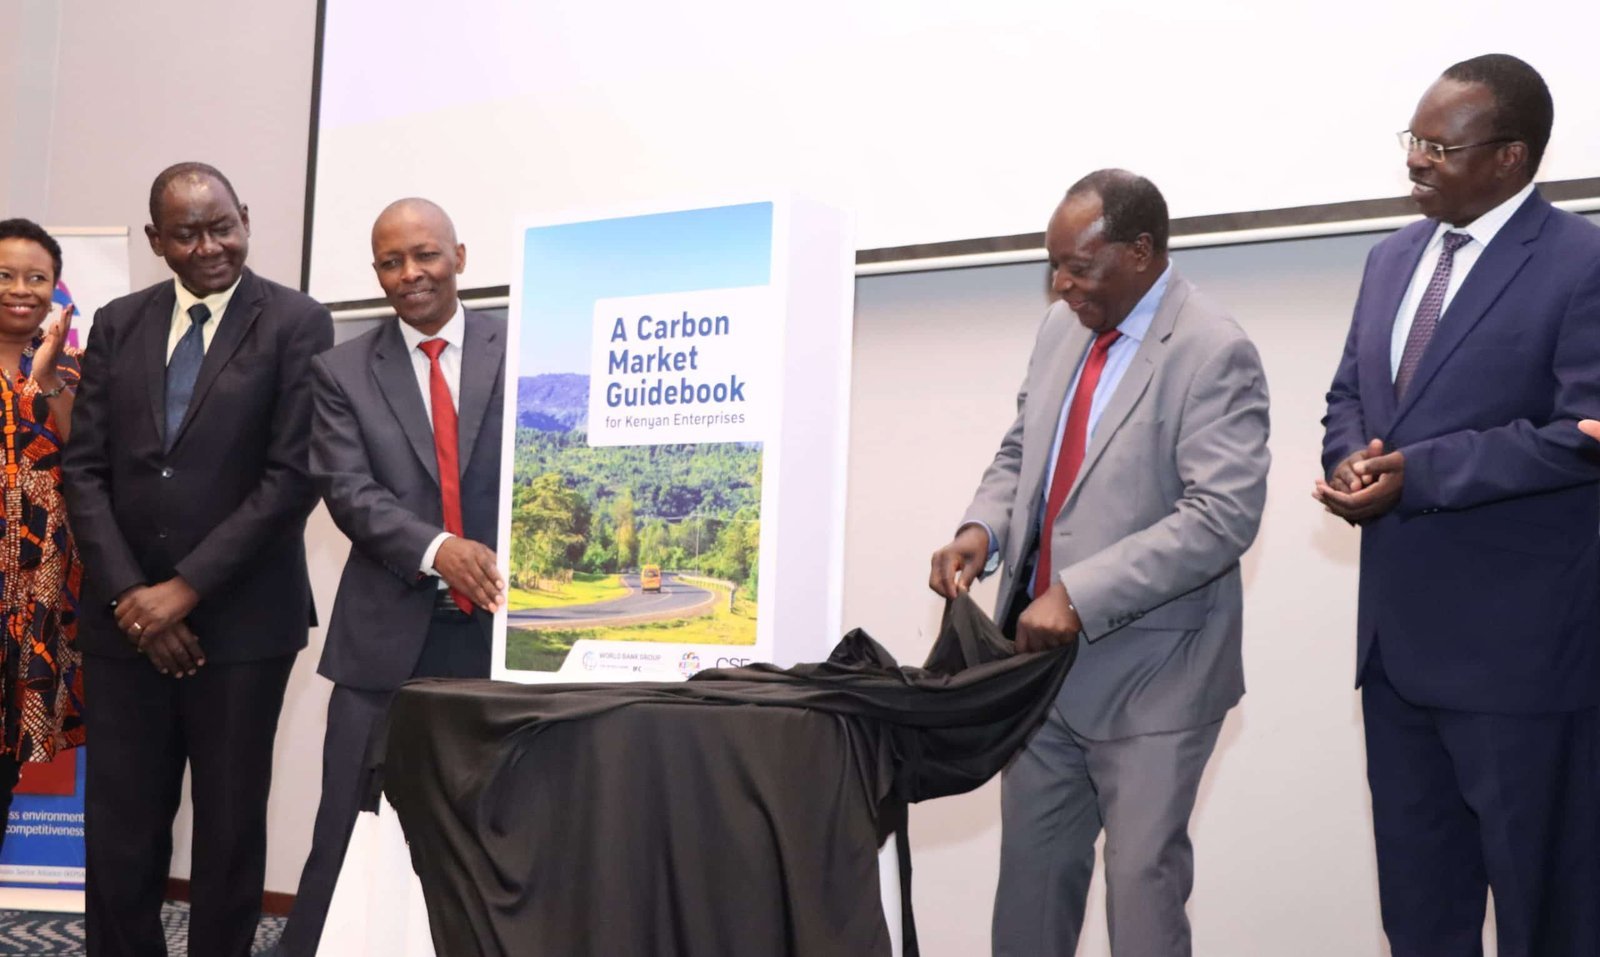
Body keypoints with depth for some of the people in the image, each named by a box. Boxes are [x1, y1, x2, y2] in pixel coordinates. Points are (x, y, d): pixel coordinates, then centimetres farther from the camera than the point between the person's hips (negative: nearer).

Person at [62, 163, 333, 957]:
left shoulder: (296, 324, -4)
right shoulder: (117, 325, 9)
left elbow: (293, 476, -10)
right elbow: (85, 468, 6)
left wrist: (186, 588, -12)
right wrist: (129, 594, -6)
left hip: (240, 621, -3)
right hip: (125, 620, 3)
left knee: (229, 834, 7)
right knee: (118, 838, 5)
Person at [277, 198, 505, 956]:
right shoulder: (342, 371, 7)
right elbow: (348, 491, -4)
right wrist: (436, 549, -20)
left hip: (502, 622, 0)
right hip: (388, 632, 0)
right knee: (349, 832, 4)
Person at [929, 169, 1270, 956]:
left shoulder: (1213, 353, -16)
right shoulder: (1061, 328, 7)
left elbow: (1222, 516, -24)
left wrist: (1080, 595, -27)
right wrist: (984, 528, -4)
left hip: (1148, 669, -7)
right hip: (1043, 655, 7)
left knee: (1142, 876, 4)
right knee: (1031, 862, 15)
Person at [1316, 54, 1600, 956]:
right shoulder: (1394, 258, 11)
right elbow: (1350, 394, 18)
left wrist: (1419, 472, -21)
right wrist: (1353, 462, -5)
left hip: (1519, 643, -7)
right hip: (1398, 630, 7)